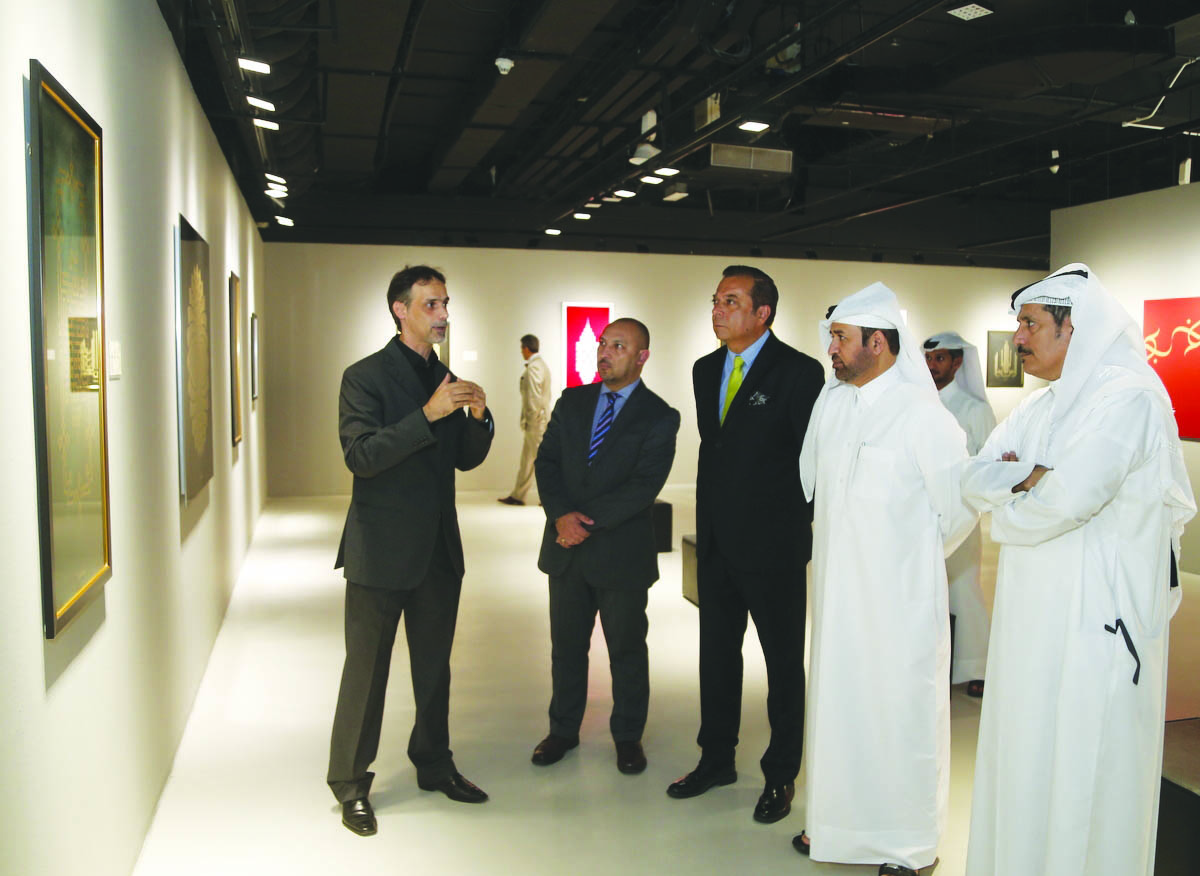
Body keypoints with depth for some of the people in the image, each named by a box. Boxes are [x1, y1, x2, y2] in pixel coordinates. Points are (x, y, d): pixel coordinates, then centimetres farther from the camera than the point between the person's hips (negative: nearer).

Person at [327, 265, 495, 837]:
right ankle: (350, 785, 20)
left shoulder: (446, 381, 11)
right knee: (366, 669, 4)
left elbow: (466, 459, 12)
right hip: (382, 551, -6)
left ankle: (434, 765, 34)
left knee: (434, 667, 17)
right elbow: (361, 455, -20)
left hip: (439, 549, 6)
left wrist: (477, 417, -8)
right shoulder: (365, 376, -9)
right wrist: (429, 414, -27)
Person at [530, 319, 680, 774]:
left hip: (622, 552, -4)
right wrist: (561, 514, -15)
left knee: (627, 649, 11)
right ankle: (563, 730, 32)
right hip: (566, 548, 4)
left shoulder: (659, 417, -6)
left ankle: (628, 736, 28)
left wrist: (588, 521, -20)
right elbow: (547, 461, 2)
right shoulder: (572, 401, 8)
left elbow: (644, 486, -15)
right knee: (566, 645, 15)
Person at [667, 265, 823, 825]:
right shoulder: (706, 369, 9)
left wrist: (792, 522, -7)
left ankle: (780, 775, 25)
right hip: (716, 541, 6)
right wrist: (711, 513, 11)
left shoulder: (799, 372, -12)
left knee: (783, 662, 9)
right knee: (717, 653, 16)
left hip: (773, 545, -6)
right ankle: (717, 759, 34)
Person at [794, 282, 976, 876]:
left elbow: (958, 513, -7)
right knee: (835, 704, 16)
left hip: (899, 600, -6)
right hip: (836, 590, 6)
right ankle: (836, 821, 35)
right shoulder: (829, 402, 5)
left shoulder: (924, 416, -14)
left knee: (901, 714, 7)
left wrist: (910, 559, 4)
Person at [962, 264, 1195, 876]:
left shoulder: (1128, 395, -14)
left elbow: (1067, 497, -26)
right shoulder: (1042, 405, 13)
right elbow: (974, 480, 5)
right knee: (1024, 752, 16)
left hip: (1096, 618, -8)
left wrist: (1004, 510, -7)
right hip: (1032, 613, 8)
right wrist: (1027, 476, -14)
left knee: (1082, 770, 3)